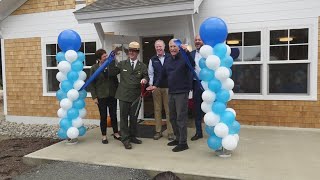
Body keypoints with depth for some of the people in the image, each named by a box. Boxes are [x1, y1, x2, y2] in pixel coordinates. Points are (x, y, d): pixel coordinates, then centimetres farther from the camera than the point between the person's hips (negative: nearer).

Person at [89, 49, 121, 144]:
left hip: (112, 95, 2)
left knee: (113, 115, 10)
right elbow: (92, 83, -3)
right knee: (103, 116, 7)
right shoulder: (94, 68, -4)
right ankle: (104, 136, 20)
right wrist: (94, 97, -8)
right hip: (101, 96, -2)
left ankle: (116, 133, 25)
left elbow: (115, 79, 7)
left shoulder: (111, 65, 1)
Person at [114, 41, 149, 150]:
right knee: (124, 117, 1)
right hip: (123, 95, -1)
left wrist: (145, 79, -18)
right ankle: (125, 139, 9)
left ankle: (132, 137, 28)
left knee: (134, 117, 12)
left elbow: (146, 77, 4)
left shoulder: (142, 66, 9)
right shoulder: (122, 64, 8)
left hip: (135, 96, 2)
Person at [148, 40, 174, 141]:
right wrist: (151, 84, -2)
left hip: (168, 87, -2)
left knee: (169, 110, 2)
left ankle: (170, 132, 9)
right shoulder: (152, 59, 8)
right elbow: (150, 73, 9)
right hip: (156, 87, 2)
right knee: (157, 109, 8)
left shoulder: (170, 58, 0)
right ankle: (158, 131, 17)